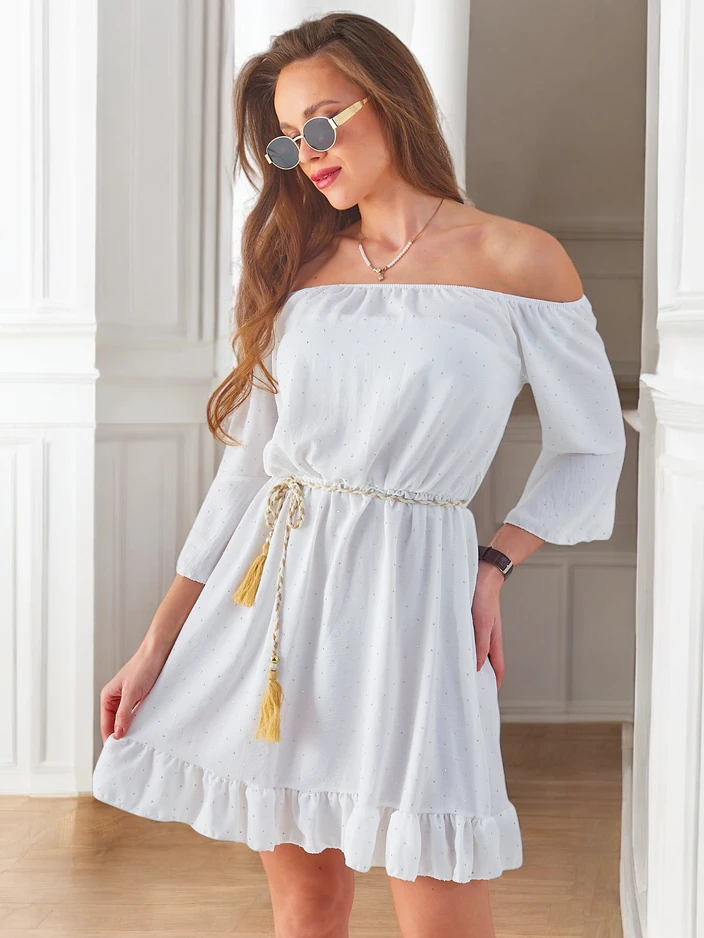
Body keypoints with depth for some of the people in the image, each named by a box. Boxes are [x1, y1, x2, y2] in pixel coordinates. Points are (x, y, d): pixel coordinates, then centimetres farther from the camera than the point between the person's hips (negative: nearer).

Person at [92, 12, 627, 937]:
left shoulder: (518, 260, -1)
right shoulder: (301, 268, 10)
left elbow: (590, 447, 7)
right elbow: (247, 467, 11)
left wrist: (495, 563, -8)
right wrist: (157, 646, 7)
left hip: (409, 588, -4)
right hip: (270, 587, 4)